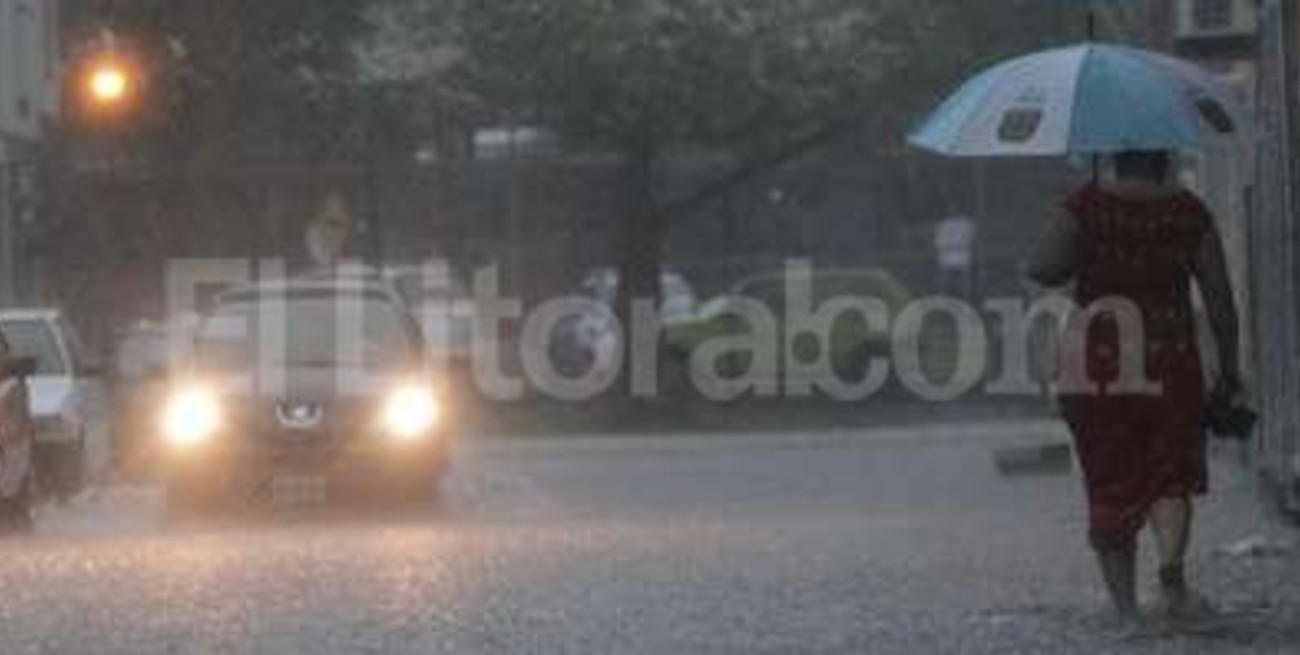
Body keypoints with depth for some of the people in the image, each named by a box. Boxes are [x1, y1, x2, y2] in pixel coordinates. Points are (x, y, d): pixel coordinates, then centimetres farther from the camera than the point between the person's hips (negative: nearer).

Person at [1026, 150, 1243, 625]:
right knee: (1171, 477, 8)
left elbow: (1040, 270, -11)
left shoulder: (1089, 207, -4)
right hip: (1171, 362, 0)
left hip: (1098, 360, 0)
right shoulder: (1189, 213, 0)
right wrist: (1229, 368, 11)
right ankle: (1172, 569, -17)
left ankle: (1123, 598, 11)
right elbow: (1220, 299, 1)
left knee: (1109, 482, 9)